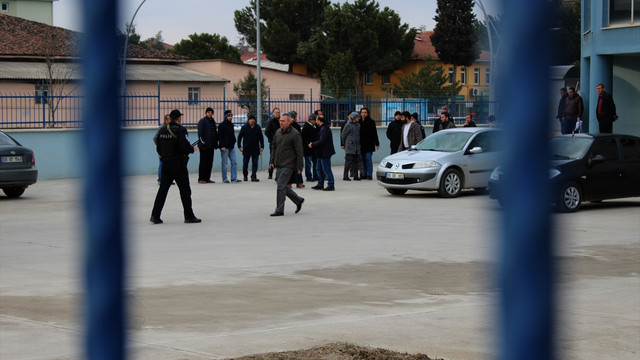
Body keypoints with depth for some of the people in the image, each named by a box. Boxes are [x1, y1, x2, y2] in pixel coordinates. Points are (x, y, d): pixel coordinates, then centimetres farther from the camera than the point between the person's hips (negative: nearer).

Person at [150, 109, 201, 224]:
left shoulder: (162, 130, 7)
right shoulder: (180, 130, -14)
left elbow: (158, 148, 11)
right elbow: (185, 146, -22)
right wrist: (193, 149, -3)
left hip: (165, 163, 6)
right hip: (178, 164, -6)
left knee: (163, 189, 9)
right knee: (185, 190, 3)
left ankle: (155, 215, 6)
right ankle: (189, 216, 7)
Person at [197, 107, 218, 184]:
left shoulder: (213, 121, 16)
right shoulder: (202, 121, -6)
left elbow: (215, 133, 21)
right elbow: (200, 133, -12)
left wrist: (216, 143, 14)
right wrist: (202, 143, -17)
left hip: (211, 145, 7)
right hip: (204, 146, -7)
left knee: (210, 162, 7)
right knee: (203, 162, -6)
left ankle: (207, 178, 12)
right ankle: (201, 179, -3)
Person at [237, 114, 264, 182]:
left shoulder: (257, 128, 6)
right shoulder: (244, 127, 1)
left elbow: (261, 138, 12)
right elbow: (239, 137, 5)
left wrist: (262, 146, 5)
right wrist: (239, 146, 0)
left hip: (255, 149, 1)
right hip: (246, 149, -1)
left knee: (255, 163, -3)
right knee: (245, 163, 6)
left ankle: (254, 176, -2)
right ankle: (245, 176, 23)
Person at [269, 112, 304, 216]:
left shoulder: (295, 134, -10)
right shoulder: (277, 132, 10)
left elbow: (299, 152, -9)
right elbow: (274, 147, 19)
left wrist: (299, 167, -11)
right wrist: (272, 161, 12)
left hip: (288, 165, -7)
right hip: (278, 165, 7)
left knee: (281, 186, -11)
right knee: (282, 186, 10)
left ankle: (279, 210, -4)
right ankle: (298, 200, 28)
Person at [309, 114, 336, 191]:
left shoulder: (324, 129, -19)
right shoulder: (322, 128, 13)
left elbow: (321, 141, -23)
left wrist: (312, 144, -11)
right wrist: (313, 144, 10)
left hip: (325, 153, -11)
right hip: (321, 153, 11)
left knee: (326, 169, -6)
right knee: (319, 168, 17)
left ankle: (331, 185, -2)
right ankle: (320, 185, 24)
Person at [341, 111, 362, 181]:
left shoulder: (358, 124, 13)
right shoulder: (348, 125, -6)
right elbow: (343, 135, 0)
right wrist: (344, 144, 7)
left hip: (356, 146, 6)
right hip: (349, 146, -6)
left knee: (356, 161, 5)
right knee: (348, 161, -8)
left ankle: (355, 176, 9)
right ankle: (345, 176, -5)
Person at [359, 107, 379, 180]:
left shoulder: (371, 122, -1)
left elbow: (374, 133, -2)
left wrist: (377, 143, -6)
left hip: (369, 144, -4)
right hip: (361, 145, 5)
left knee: (368, 159, -9)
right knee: (363, 160, 7)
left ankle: (369, 174, -8)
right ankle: (364, 174, 12)